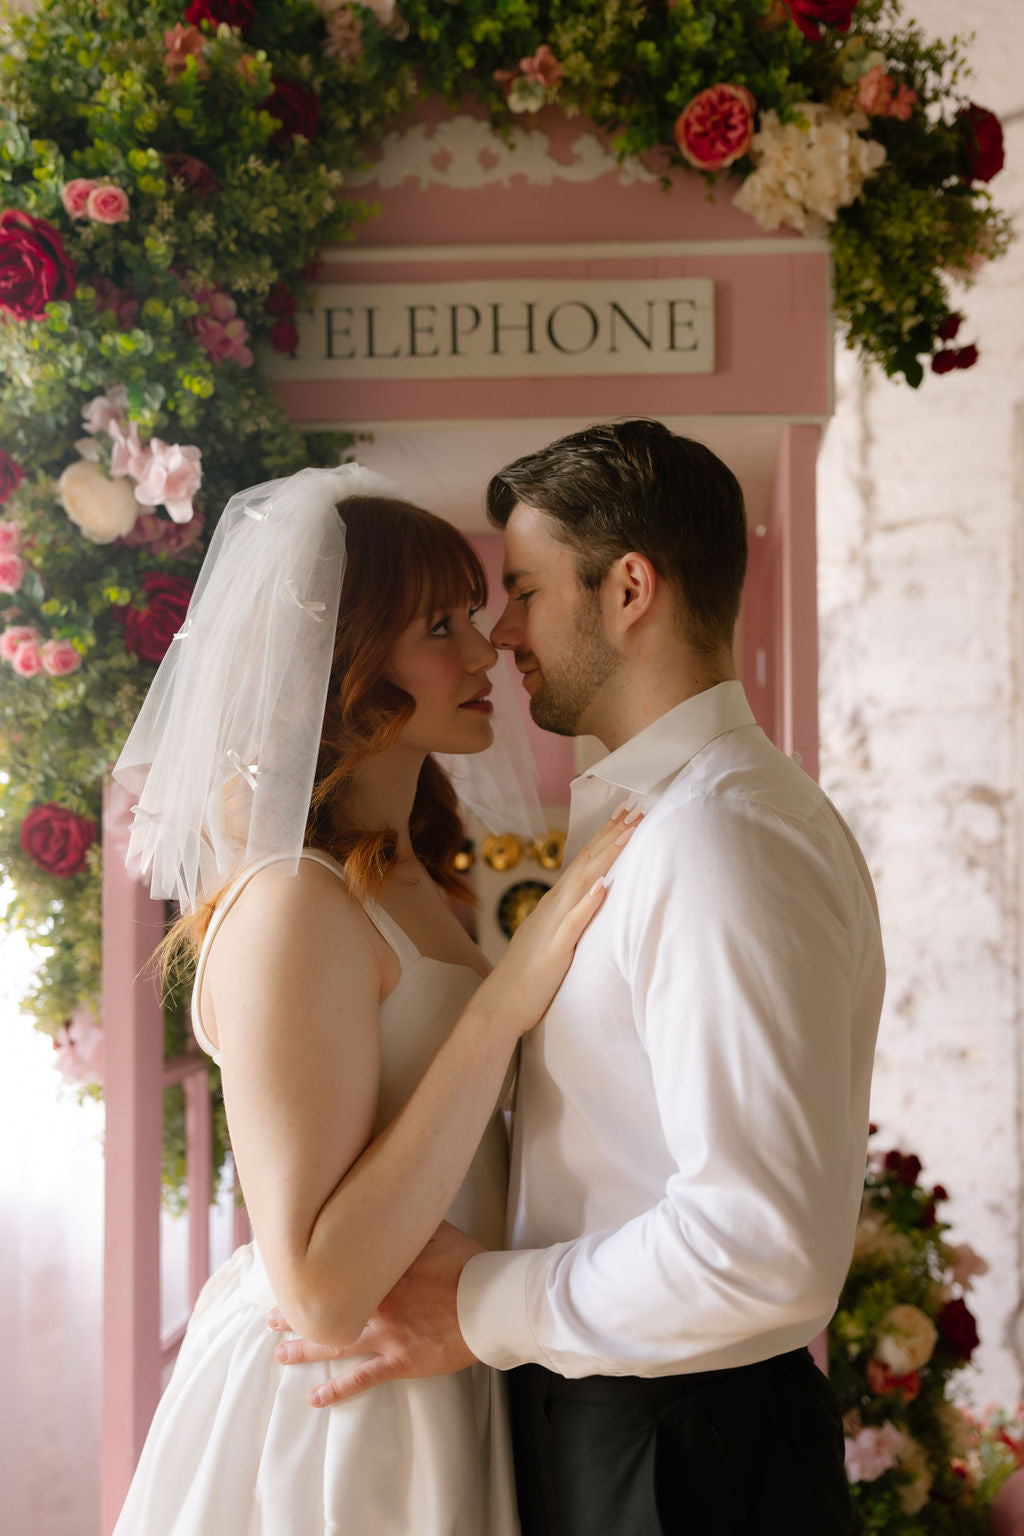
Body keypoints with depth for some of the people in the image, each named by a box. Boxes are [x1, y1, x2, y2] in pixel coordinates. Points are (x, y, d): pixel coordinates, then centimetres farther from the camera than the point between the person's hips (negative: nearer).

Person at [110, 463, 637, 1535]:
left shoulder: (402, 880, 7)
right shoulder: (293, 907, -22)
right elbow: (320, 1285, -27)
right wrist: (506, 997, -27)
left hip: (429, 1397, 9)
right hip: (322, 1433, -9)